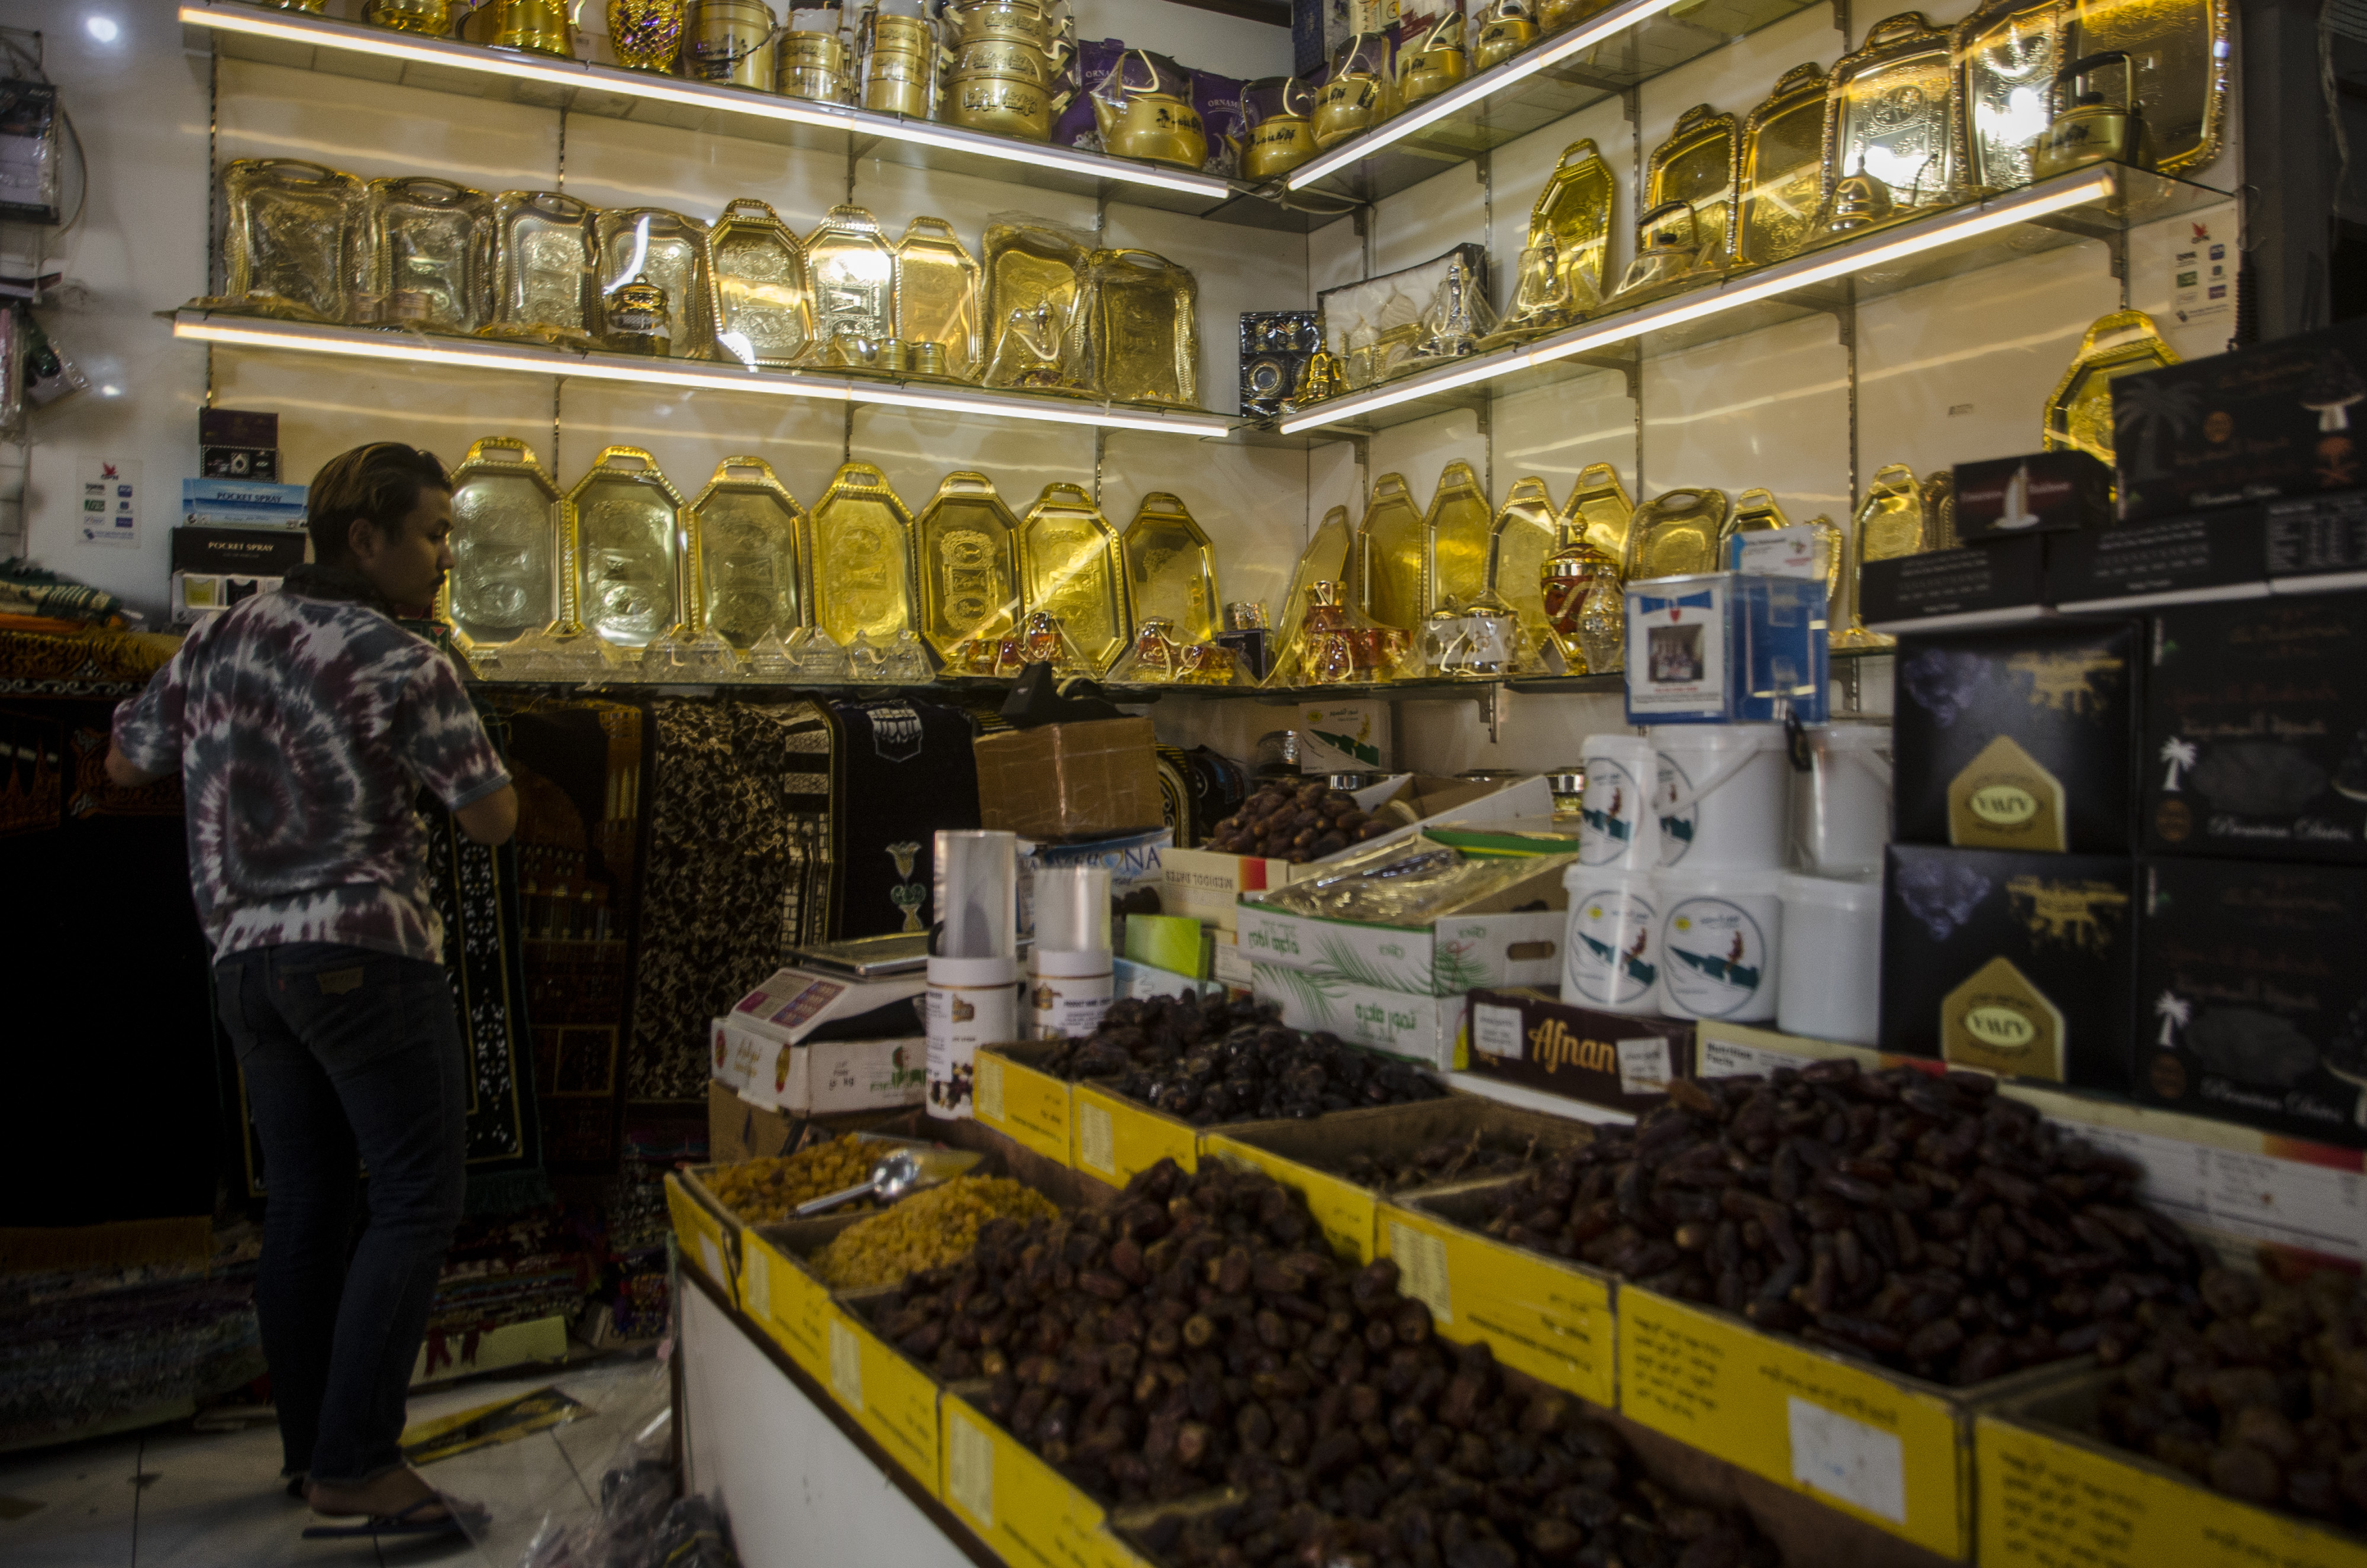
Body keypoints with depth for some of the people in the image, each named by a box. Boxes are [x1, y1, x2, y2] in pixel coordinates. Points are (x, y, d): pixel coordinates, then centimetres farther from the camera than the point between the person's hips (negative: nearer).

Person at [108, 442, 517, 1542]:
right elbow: (492, 820, -6)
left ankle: (312, 1452, 21)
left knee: (302, 1208, 13)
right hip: (366, 955, -7)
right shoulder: (407, 664, -9)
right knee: (417, 1202, -4)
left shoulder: (218, 640, 10)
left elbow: (125, 762, 22)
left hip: (246, 959, 8)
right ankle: (355, 1466, -7)